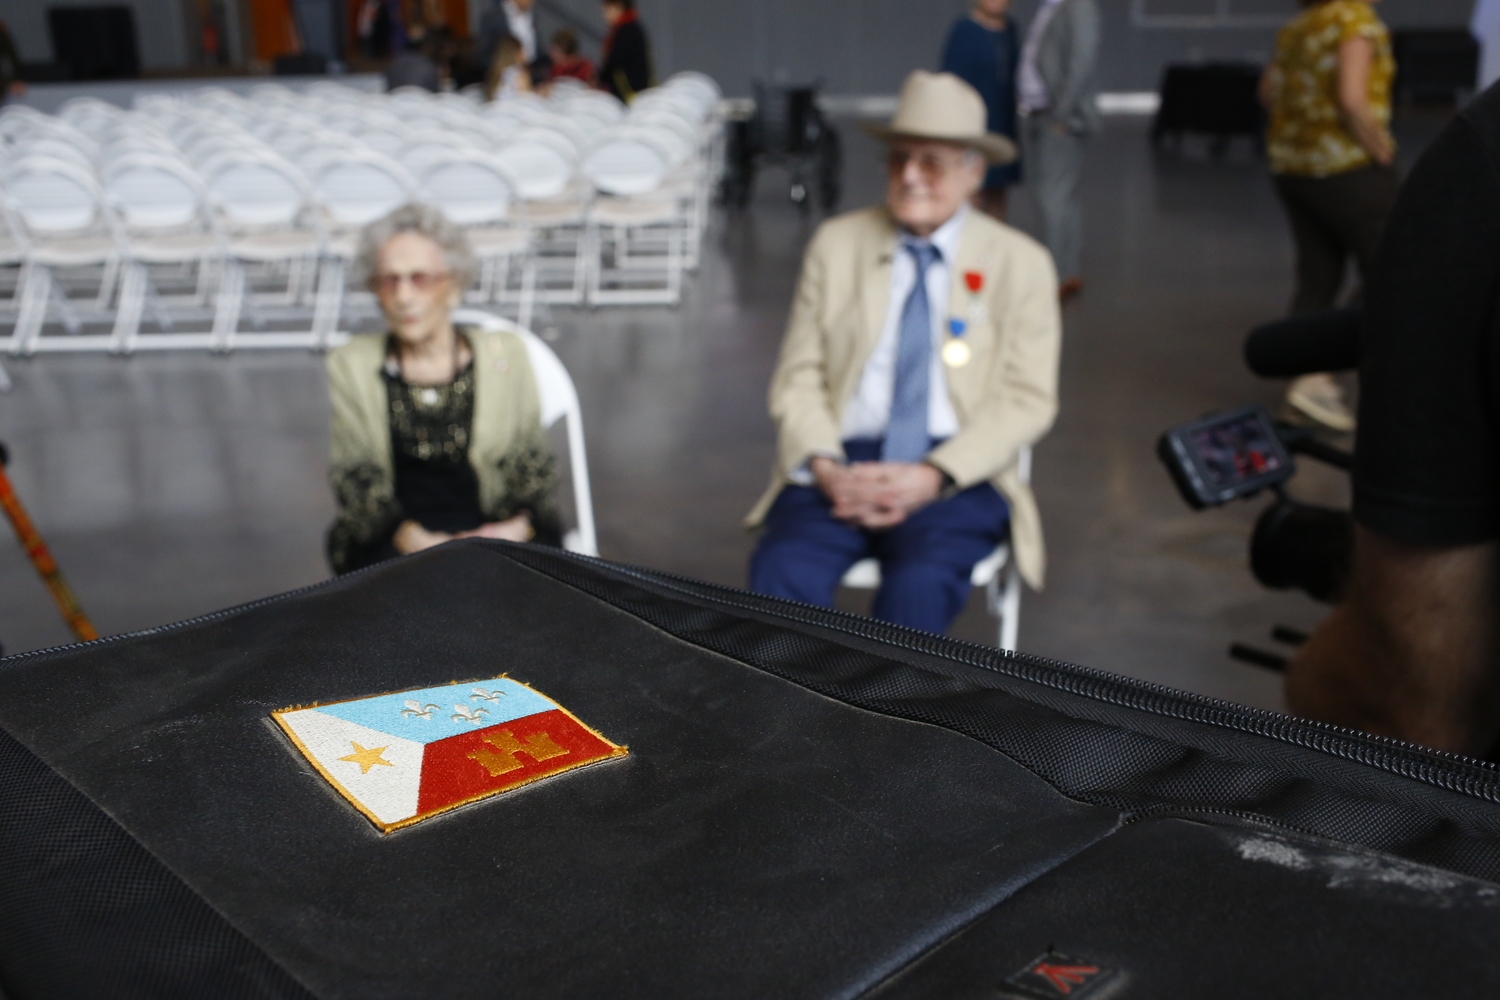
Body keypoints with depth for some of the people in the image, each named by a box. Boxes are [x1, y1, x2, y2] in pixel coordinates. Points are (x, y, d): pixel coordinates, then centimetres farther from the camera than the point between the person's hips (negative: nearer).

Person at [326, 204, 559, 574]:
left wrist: (519, 526, -12)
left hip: (494, 529, 1)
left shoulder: (505, 354, 11)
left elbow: (534, 461, 10)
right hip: (390, 540, 0)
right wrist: (413, 538, -17)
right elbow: (354, 476, 2)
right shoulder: (351, 366, 10)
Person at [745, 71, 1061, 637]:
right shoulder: (837, 244, 14)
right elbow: (798, 378, 9)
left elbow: (1027, 400, 1)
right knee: (783, 567, -29)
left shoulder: (1021, 264, 9)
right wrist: (823, 466, -11)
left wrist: (933, 476, -14)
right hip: (842, 465, 2)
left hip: (957, 474, -1)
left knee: (920, 580, -32)